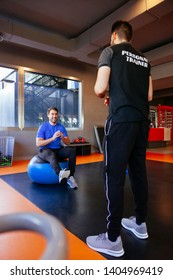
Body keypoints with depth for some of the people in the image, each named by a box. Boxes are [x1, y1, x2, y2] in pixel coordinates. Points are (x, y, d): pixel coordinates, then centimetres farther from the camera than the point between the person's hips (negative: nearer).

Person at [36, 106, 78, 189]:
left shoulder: (61, 127, 6)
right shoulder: (43, 127, -5)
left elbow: (68, 143, 3)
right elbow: (38, 143, -14)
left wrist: (62, 137, -19)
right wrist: (52, 138, -23)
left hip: (58, 150, 4)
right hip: (45, 150, -4)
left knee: (72, 151, -23)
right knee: (52, 154, -39)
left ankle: (70, 176, -28)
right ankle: (60, 173, -66)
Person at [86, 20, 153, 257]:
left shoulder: (110, 51, 5)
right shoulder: (144, 60, 22)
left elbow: (100, 89, -7)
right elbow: (149, 96, 17)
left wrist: (103, 95, 14)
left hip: (121, 120, -7)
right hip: (142, 121, 7)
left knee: (114, 175, -5)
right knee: (138, 171, 13)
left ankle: (113, 239, 3)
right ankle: (140, 222, 26)